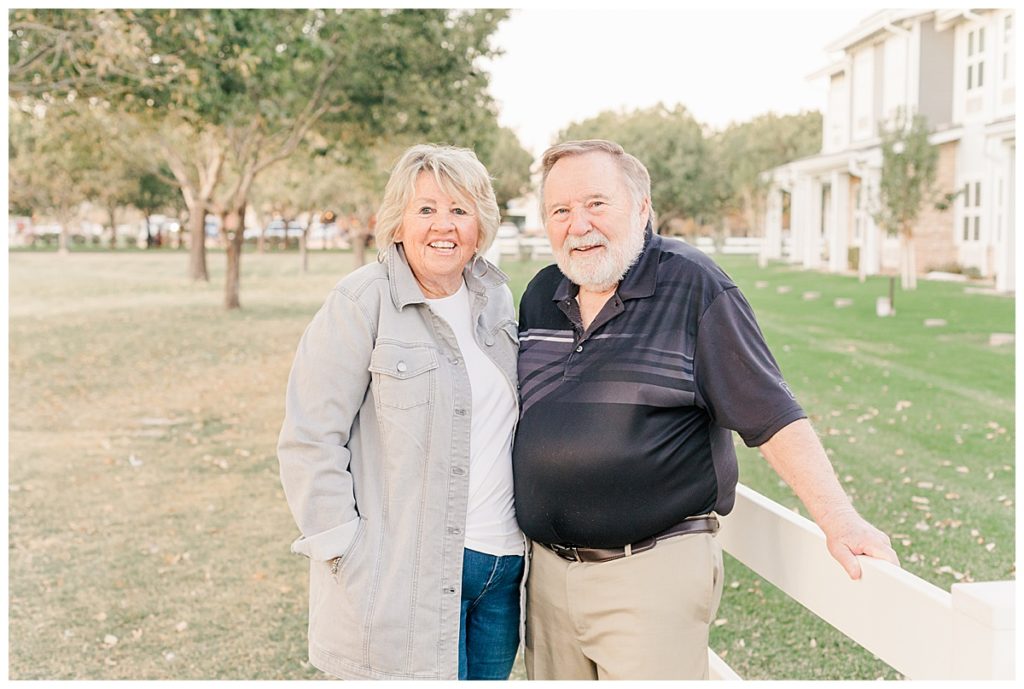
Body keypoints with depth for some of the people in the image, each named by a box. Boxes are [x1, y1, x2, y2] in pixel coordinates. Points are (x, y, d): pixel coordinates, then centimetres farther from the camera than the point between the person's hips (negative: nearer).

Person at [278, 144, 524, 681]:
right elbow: (308, 441, -11)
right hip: (409, 576, -6)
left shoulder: (494, 296, 9)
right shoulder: (363, 303, -10)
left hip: (503, 563, 7)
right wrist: (343, 551, -15)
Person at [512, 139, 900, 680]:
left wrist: (838, 518, -17)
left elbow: (773, 416, -10)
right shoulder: (541, 297, 9)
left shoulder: (694, 287, -8)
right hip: (548, 570, 6)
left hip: (653, 574, -5)